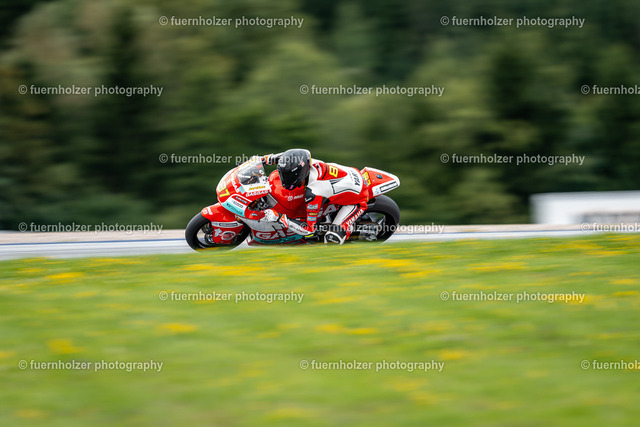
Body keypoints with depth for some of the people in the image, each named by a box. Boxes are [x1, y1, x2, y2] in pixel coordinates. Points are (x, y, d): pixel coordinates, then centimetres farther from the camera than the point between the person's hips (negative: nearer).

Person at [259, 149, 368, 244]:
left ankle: (344, 227, 6)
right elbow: (304, 154, 11)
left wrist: (279, 218, -31)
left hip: (358, 200, -8)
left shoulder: (313, 193, -35)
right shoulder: (312, 164, -16)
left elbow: (309, 229, -27)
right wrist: (272, 157, 4)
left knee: (332, 237, -21)